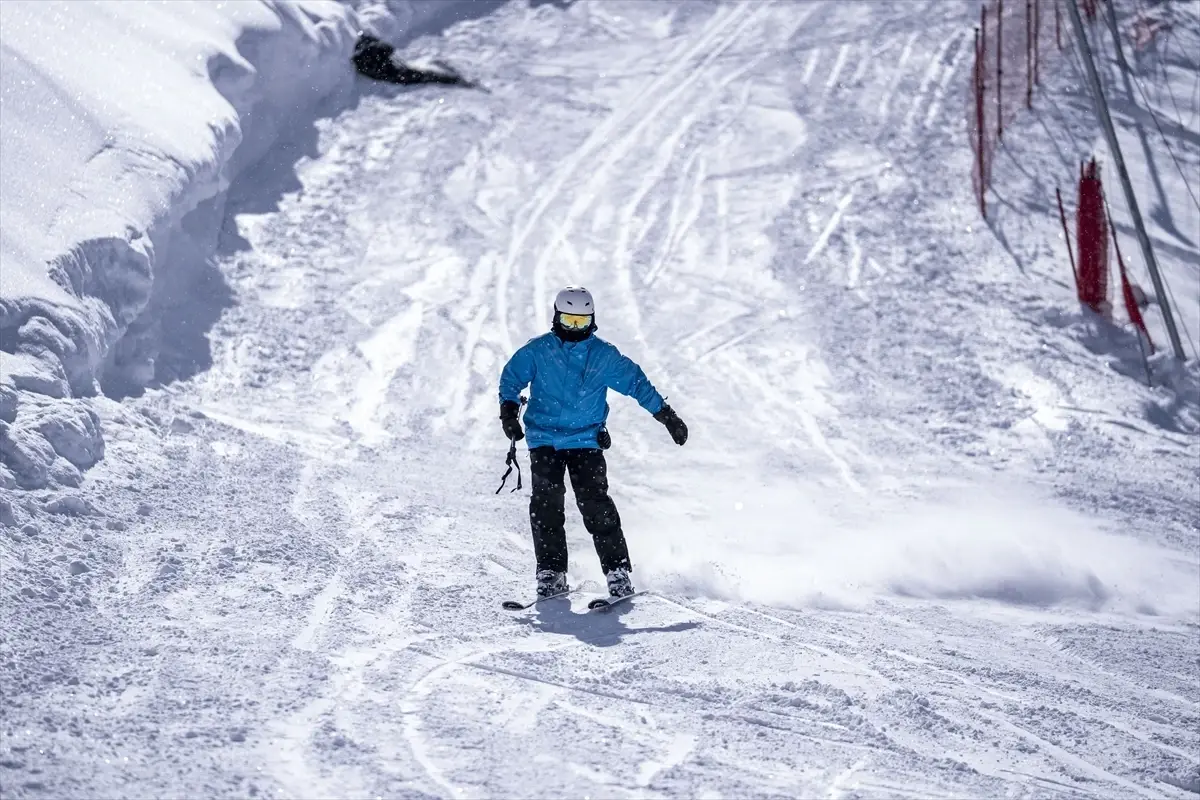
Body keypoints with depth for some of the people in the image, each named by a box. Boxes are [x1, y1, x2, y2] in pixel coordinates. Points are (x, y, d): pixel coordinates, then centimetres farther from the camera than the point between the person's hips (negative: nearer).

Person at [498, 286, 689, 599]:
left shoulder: (604, 355, 4)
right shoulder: (537, 350, 2)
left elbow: (637, 383, 10)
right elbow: (511, 377, 7)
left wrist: (667, 416, 10)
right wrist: (509, 409, -10)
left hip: (586, 440, -1)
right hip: (544, 438, 1)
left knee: (594, 501, -14)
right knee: (546, 501, -13)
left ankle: (618, 571, -10)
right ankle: (551, 573, -8)